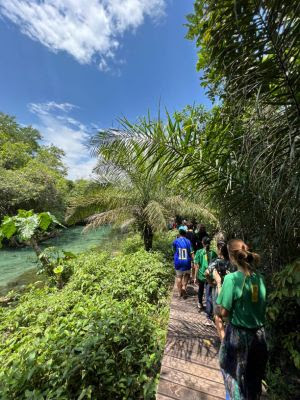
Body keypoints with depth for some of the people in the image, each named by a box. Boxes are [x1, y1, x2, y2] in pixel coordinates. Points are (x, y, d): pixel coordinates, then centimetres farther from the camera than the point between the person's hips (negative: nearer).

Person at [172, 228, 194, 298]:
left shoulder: (175, 241, -7)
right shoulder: (188, 241, -8)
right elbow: (191, 253, -9)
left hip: (178, 262, 0)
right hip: (186, 262, 0)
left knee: (178, 276, 16)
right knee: (187, 274, 26)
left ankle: (180, 292, 27)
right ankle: (184, 286, 10)